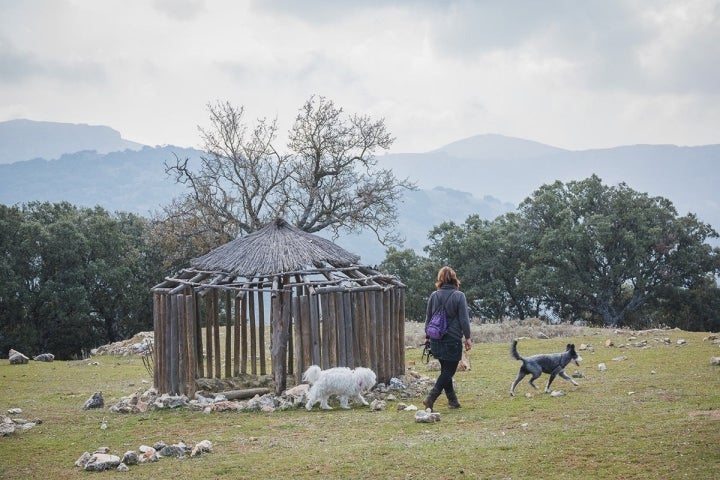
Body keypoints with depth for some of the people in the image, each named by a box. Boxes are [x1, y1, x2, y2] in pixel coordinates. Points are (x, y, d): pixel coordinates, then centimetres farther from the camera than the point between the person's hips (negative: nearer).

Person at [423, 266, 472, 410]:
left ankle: (452, 401, 18)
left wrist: (428, 336, 19)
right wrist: (467, 337, -2)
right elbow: (464, 319, -9)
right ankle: (431, 398, -14)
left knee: (446, 370, 16)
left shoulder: (434, 296, 3)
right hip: (453, 339, -5)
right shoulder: (459, 296, -9)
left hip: (436, 340, 5)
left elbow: (428, 318, 9)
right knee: (448, 371, 0)